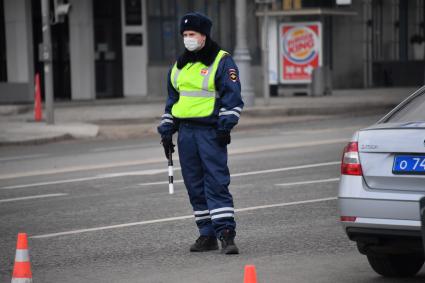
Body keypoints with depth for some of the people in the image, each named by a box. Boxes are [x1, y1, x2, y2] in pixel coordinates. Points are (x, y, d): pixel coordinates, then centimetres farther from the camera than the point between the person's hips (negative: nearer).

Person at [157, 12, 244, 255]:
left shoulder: (222, 61, -3)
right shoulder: (179, 66, 17)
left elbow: (232, 97, -7)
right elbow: (172, 100, 23)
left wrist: (225, 126, -14)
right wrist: (167, 131, 17)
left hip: (211, 132, -6)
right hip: (186, 132, 6)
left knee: (217, 184, -12)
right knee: (195, 186, 7)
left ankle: (226, 234, -13)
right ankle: (207, 235, 13)